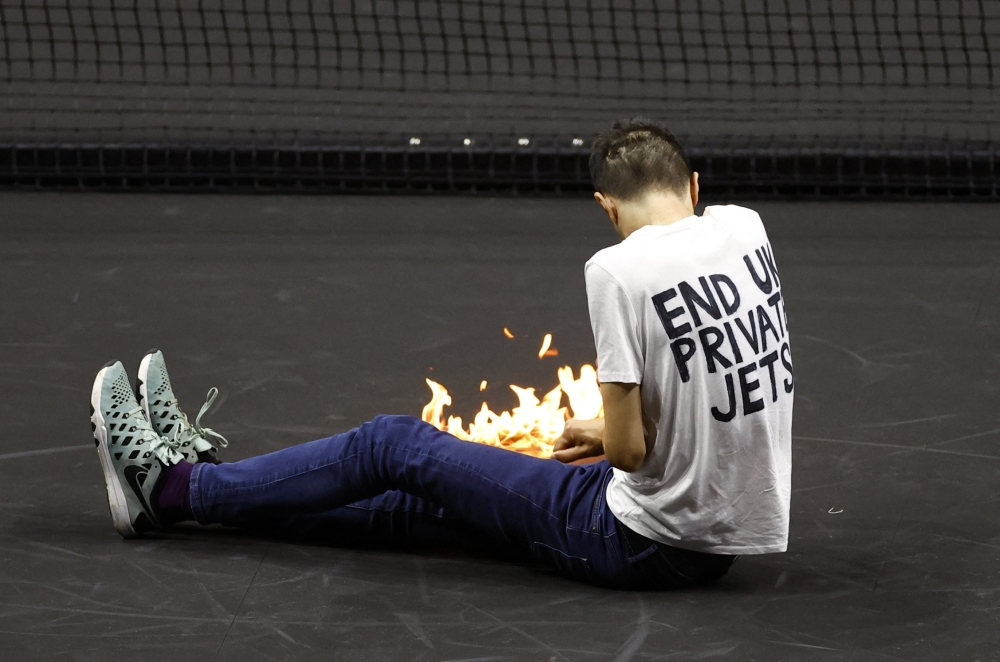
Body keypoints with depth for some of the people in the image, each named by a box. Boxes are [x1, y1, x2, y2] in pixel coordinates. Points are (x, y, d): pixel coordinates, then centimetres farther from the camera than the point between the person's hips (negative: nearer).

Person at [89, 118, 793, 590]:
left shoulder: (620, 269, -21)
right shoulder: (745, 227, 2)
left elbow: (629, 448, -19)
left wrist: (608, 433, 3)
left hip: (648, 546, -7)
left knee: (396, 448, 8)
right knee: (425, 499, 20)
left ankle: (173, 490, 24)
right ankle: (205, 469, 34)